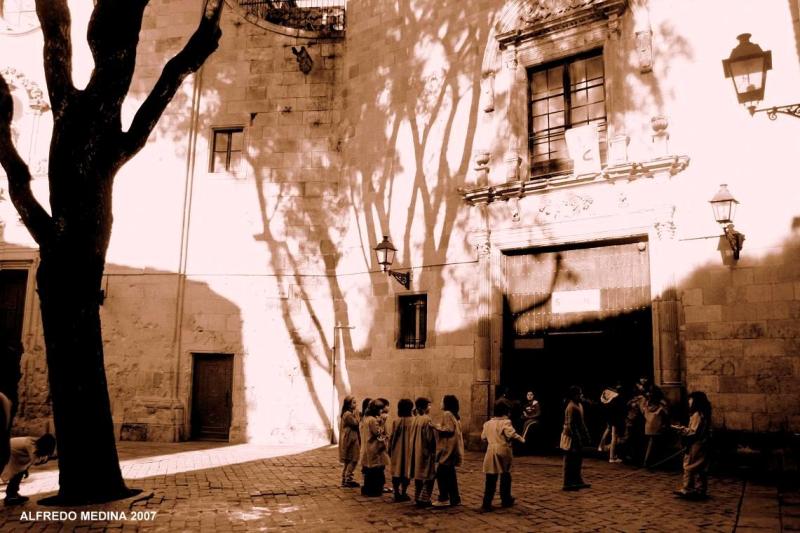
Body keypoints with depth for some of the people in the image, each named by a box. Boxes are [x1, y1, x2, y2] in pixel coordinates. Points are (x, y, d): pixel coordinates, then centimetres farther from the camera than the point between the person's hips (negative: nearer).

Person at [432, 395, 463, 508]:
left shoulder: (447, 414, -13)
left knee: (441, 473, -7)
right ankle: (455, 498, 15)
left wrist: (436, 426, -15)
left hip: (447, 447, -10)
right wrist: (438, 427, 20)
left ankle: (443, 498, -7)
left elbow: (449, 429, -22)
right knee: (450, 474, 13)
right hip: (452, 447, 10)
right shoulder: (454, 415, 15)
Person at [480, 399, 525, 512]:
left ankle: (486, 504, -2)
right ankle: (506, 500, 27)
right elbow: (512, 434, -23)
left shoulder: (487, 423, 8)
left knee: (490, 479, 3)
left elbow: (483, 437, 15)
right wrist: (522, 440, -8)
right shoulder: (505, 422, -10)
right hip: (503, 451, -4)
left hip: (491, 451, 4)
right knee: (505, 476, 15)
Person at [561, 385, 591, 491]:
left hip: (577, 436, 10)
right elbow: (570, 425, -22)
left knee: (577, 460, 17)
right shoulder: (571, 407, -20)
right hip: (572, 437, -10)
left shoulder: (579, 405, 10)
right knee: (570, 461, -2)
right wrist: (577, 438, -22)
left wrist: (585, 434, 16)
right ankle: (568, 483, 5)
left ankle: (577, 481, 26)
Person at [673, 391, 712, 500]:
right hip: (701, 446, 10)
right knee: (701, 469, 12)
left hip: (695, 446, -10)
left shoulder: (697, 414, -18)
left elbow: (693, 432, -20)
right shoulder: (703, 414, 12)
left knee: (689, 467, -3)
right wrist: (683, 429, 13)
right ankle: (700, 490, 17)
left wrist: (680, 429, -12)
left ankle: (687, 490, 1)